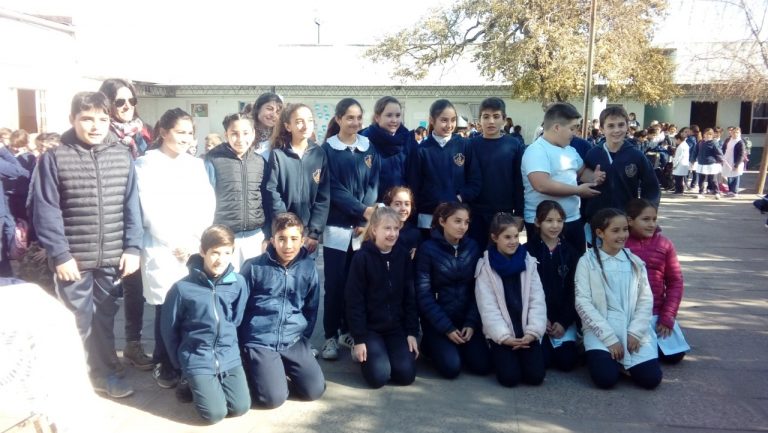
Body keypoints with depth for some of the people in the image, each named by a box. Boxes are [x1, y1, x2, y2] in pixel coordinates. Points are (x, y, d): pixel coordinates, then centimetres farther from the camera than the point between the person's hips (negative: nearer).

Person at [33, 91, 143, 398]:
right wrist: (59, 254, -11)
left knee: (105, 317, 15)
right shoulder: (54, 158, -5)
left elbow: (132, 206, 3)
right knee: (78, 320, 9)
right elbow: (46, 212, -7)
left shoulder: (122, 157, 2)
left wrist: (132, 247, -2)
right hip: (74, 259, -2)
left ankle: (104, 373, 30)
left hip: (113, 257, 2)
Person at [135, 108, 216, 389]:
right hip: (163, 249, -3)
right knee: (167, 308, -2)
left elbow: (207, 204, 7)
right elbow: (150, 209, -6)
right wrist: (177, 243, -9)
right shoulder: (146, 164, 1)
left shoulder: (196, 165, 14)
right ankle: (164, 365, 15)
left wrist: (196, 241, -5)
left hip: (196, 249, 3)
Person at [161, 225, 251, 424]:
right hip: (198, 360, -3)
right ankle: (193, 380, 17)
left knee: (241, 408, -4)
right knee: (215, 413, -10)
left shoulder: (238, 283, -7)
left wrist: (228, 346, 12)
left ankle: (214, 382, 23)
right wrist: (180, 363, 5)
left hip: (229, 357, 3)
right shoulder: (182, 288, -13)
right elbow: (169, 329, -1)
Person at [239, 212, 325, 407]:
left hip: (294, 341, 3)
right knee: (273, 397, -17)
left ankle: (282, 371, 17)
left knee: (314, 390, -9)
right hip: (260, 341, -3)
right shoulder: (254, 267, -9)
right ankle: (255, 369, 13)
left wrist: (303, 337, 8)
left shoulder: (308, 267, -1)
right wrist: (244, 343, 4)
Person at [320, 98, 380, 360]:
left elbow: (373, 186, 2)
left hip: (364, 227, 3)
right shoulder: (327, 149, -1)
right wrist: (363, 211, -17)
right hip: (337, 226, -3)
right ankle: (331, 337, 10)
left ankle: (349, 331, 22)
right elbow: (333, 190, -8)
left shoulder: (369, 148, 8)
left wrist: (367, 219, -10)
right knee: (335, 284, -1)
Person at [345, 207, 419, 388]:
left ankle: (385, 351, 21)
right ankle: (361, 353, 14)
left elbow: (410, 297, 4)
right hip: (370, 327, -3)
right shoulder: (362, 257, -12)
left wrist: (412, 332, -1)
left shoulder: (403, 256, 0)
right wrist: (359, 339, -13)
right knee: (378, 376, -17)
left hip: (396, 327, 4)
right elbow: (354, 300, -11)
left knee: (406, 375, -9)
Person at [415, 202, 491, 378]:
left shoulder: (472, 247, 0)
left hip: (465, 318, 4)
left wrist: (471, 323, -9)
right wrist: (447, 328, -16)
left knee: (482, 366, -8)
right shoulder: (427, 249, -12)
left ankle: (455, 347, 21)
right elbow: (423, 294, -13)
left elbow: (477, 289, 2)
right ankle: (430, 346, 13)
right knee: (452, 367, -18)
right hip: (436, 320, -4)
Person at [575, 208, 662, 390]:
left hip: (633, 330, 3)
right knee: (606, 378, -23)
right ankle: (602, 356, 10)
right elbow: (583, 303, -8)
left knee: (651, 378, -16)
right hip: (600, 330, -3)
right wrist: (610, 338, -14)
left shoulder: (635, 262, 9)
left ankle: (624, 360, 14)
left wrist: (635, 332, -10)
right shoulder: (587, 261, -1)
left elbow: (646, 300, 5)